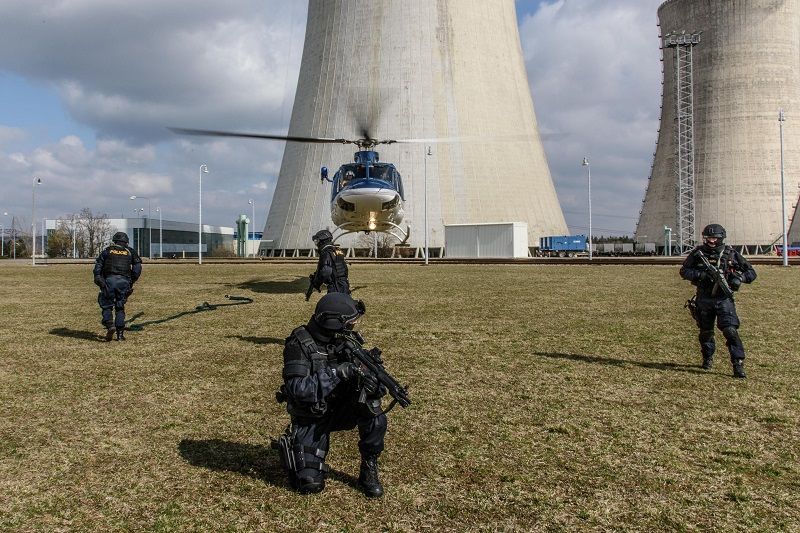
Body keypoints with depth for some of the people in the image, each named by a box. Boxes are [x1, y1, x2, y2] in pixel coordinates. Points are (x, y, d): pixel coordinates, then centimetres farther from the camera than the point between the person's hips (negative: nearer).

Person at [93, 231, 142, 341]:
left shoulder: (107, 250, 18)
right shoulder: (130, 251, 17)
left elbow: (98, 264, 5)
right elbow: (137, 266, 6)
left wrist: (98, 278, -1)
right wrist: (132, 281, 11)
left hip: (109, 280, -1)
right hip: (123, 281, 1)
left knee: (106, 305, 9)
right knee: (120, 307, 10)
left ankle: (110, 325, -15)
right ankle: (120, 333, 5)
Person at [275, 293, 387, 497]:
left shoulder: (346, 340, -6)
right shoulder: (299, 345, -22)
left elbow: (359, 372, -3)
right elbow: (297, 390, -31)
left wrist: (373, 383, -28)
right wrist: (336, 373, -37)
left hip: (341, 409, 4)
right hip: (311, 418, -4)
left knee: (375, 419, -26)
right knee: (310, 483, -13)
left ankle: (369, 471, -5)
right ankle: (293, 448, 19)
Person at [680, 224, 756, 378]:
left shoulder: (731, 254, -2)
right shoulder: (698, 253, -1)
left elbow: (751, 273, 3)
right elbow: (684, 271, -2)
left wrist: (739, 277, -18)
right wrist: (701, 274, -18)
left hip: (724, 299, -2)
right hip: (704, 300, 2)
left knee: (730, 331, -14)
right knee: (706, 332, 15)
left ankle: (738, 364, -10)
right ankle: (708, 358, 37)